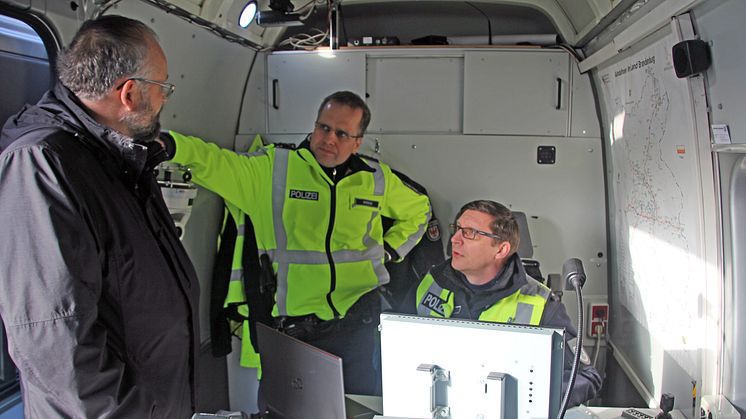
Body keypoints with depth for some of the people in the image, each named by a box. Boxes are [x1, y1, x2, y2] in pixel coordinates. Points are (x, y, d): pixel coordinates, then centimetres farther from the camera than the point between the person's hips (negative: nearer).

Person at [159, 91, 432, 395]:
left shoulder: (377, 179, 7)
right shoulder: (274, 168, -2)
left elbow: (418, 209, 24)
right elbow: (213, 163, -15)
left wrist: (390, 250, 11)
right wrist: (166, 144, -33)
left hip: (359, 322, 2)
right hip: (296, 325, -2)